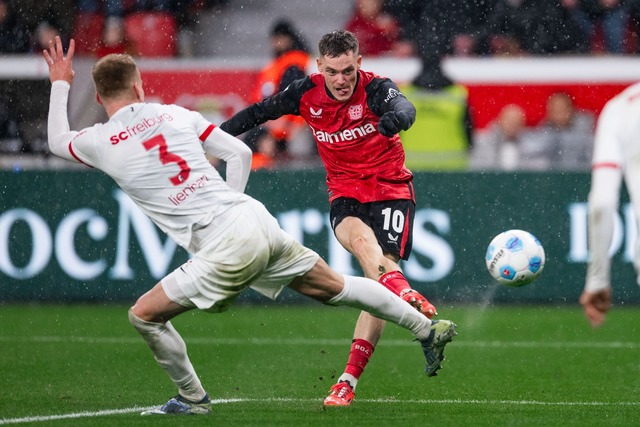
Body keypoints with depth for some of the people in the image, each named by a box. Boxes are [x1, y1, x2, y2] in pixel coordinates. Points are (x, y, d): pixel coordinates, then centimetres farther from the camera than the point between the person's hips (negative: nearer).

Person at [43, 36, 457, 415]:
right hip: (259, 221, 6)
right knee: (336, 287, 20)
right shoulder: (174, 113, 11)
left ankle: (193, 398, 17)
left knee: (145, 314, 8)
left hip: (225, 250, -6)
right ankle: (428, 329, 25)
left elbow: (58, 142, 23)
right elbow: (241, 153, 14)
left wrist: (60, 84, 36)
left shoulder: (100, 143, 0)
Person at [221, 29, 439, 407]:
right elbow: (260, 112, 11)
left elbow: (403, 107, -39)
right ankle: (403, 292, -60)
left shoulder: (375, 88, -16)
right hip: (345, 194, 2)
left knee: (379, 277, -15)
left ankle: (350, 379, -13)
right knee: (359, 236, -34)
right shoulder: (307, 93, -4)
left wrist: (395, 117, -63)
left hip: (391, 189, -2)